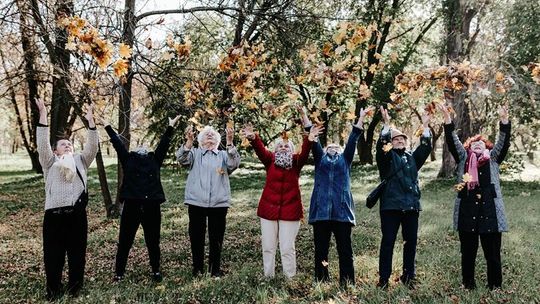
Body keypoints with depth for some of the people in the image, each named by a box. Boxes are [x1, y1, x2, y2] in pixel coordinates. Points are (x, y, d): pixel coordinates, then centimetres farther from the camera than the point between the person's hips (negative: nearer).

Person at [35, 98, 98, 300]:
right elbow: (42, 144, 0)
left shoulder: (80, 161, 19)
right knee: (53, 254, 4)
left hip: (77, 214, 2)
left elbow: (92, 147, 7)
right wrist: (43, 116, -7)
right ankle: (53, 291, 18)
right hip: (54, 214, -2)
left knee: (77, 253, 8)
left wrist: (90, 122, 0)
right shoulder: (50, 162, 13)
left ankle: (75, 289, 22)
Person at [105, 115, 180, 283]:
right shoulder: (128, 160, 15)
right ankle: (119, 272, 21)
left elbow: (164, 144, 16)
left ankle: (156, 271, 25)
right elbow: (117, 143, 14)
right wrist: (107, 126, 14)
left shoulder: (155, 160, 17)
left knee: (153, 242, 11)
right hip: (131, 205, 0)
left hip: (151, 206, 1)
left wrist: (170, 127, 15)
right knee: (124, 241, 7)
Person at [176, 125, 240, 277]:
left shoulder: (224, 155, 12)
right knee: (196, 236, 7)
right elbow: (182, 159, -9)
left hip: (219, 202, 0)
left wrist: (229, 143, -23)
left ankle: (215, 268, 20)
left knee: (216, 238, 7)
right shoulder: (194, 153, 11)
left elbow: (234, 163, -8)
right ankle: (197, 268, 21)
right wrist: (189, 141, -27)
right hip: (196, 202, 0)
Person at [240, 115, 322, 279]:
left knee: (287, 248, 4)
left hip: (290, 211, -1)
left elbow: (305, 153, -15)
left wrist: (309, 140, -36)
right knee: (268, 247, 10)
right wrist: (253, 138, -34)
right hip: (268, 209, 2)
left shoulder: (296, 162, 3)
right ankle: (268, 277, 22)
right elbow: (260, 150, -14)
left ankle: (290, 279, 14)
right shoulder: (270, 160, 4)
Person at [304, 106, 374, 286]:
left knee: (345, 251, 2)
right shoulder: (320, 159, 19)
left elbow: (353, 139, 15)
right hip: (321, 209, 0)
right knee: (320, 251, 4)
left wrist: (361, 118, 10)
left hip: (342, 210, 0)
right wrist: (304, 115, 7)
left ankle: (347, 284, 8)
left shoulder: (345, 159, 21)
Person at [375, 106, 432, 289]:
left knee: (411, 241, 8)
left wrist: (425, 126, 0)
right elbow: (381, 147, -14)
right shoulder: (386, 157, 4)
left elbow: (425, 148, 7)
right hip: (390, 205, -4)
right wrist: (387, 124, -23)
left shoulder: (412, 157, 18)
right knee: (388, 242, -3)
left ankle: (408, 276, 21)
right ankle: (383, 278, 4)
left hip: (411, 205, 5)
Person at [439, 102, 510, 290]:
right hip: (467, 211, 0)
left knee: (493, 252, 5)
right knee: (468, 252, 8)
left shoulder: (493, 158, 14)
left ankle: (496, 285, 17)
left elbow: (503, 142, 1)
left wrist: (504, 120, -13)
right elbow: (452, 141, 2)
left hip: (490, 211, 0)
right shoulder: (463, 158, 13)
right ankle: (468, 284, 19)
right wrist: (447, 118, -10)